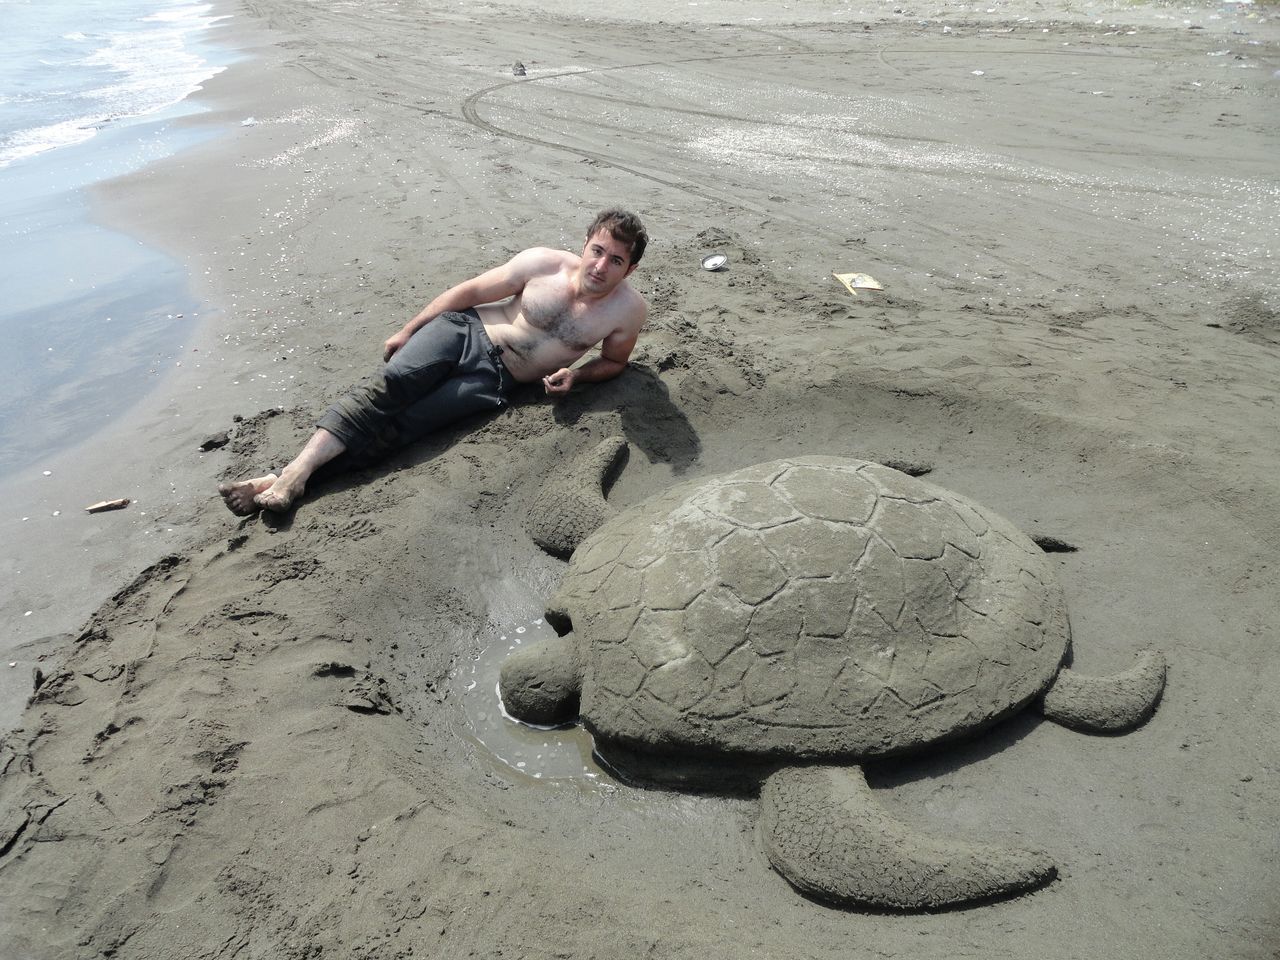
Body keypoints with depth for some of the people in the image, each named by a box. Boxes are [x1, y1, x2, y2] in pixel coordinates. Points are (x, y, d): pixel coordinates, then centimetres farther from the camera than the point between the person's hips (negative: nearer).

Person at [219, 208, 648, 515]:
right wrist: (408, 330, 3)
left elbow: (614, 361, 13)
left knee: (403, 425, -19)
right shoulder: (544, 263, -4)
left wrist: (575, 374, -9)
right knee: (390, 384, -25)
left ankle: (288, 480, -25)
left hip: (494, 378, -1)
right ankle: (298, 467, -29)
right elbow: (472, 290, 3)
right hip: (464, 331, 1)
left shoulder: (629, 310, -4)